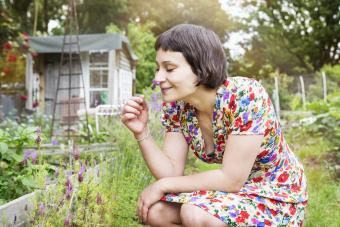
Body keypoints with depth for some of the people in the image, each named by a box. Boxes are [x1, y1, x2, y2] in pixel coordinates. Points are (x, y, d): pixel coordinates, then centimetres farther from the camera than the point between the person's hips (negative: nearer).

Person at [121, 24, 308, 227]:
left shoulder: (246, 96, -27)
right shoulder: (176, 106, -8)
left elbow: (231, 179, -26)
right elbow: (172, 172, -7)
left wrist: (163, 185, -19)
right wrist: (142, 132, -21)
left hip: (278, 198, -6)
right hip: (234, 192, 6)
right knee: (155, 210, -12)